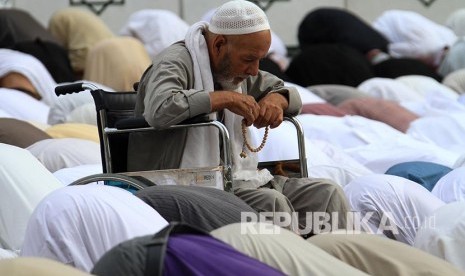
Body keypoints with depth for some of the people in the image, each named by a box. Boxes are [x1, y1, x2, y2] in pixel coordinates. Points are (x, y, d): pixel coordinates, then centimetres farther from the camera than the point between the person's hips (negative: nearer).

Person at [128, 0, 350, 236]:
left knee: (326, 193, -8)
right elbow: (159, 109, -31)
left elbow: (287, 92, 31)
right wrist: (225, 98, -21)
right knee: (271, 202, -32)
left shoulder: (236, 68, 18)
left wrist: (277, 100, 4)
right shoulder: (175, 63, -9)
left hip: (241, 178, 9)